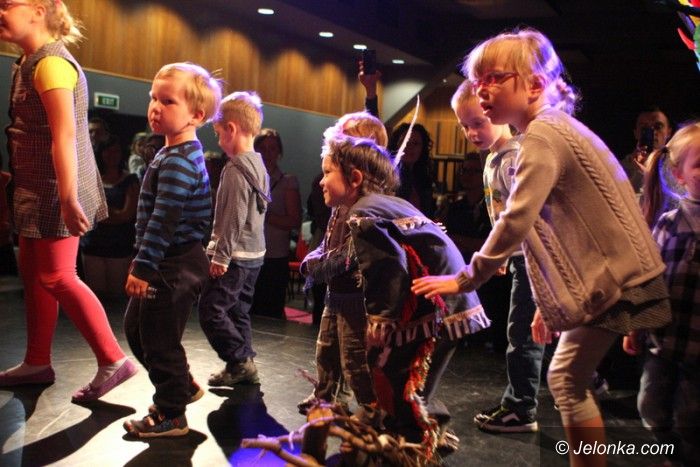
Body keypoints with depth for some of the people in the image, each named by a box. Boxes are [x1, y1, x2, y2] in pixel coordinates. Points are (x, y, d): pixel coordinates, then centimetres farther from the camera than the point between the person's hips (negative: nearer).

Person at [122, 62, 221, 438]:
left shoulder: (179, 162, -21)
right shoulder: (176, 155, 12)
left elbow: (163, 220, -25)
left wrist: (144, 266, -23)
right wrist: (143, 261, 23)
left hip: (174, 266, -11)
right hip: (168, 263, 11)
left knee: (159, 337, 0)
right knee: (135, 327, 21)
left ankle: (170, 416, 17)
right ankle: (183, 386, 35)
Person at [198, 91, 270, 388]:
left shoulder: (236, 169, -17)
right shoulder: (259, 165, 12)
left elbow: (234, 218, -20)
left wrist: (221, 255, -15)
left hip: (236, 255, -10)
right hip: (255, 252, 10)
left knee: (211, 311, -3)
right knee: (238, 310, 15)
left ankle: (240, 361, 1)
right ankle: (244, 367, 20)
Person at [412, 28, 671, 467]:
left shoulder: (542, 134, -17)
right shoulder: (556, 127, 14)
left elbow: (515, 222, -25)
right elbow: (552, 225, 16)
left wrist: (465, 279, -15)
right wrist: (549, 303, 18)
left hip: (615, 282, -10)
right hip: (610, 275, 10)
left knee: (567, 380, -1)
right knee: (570, 380, 15)